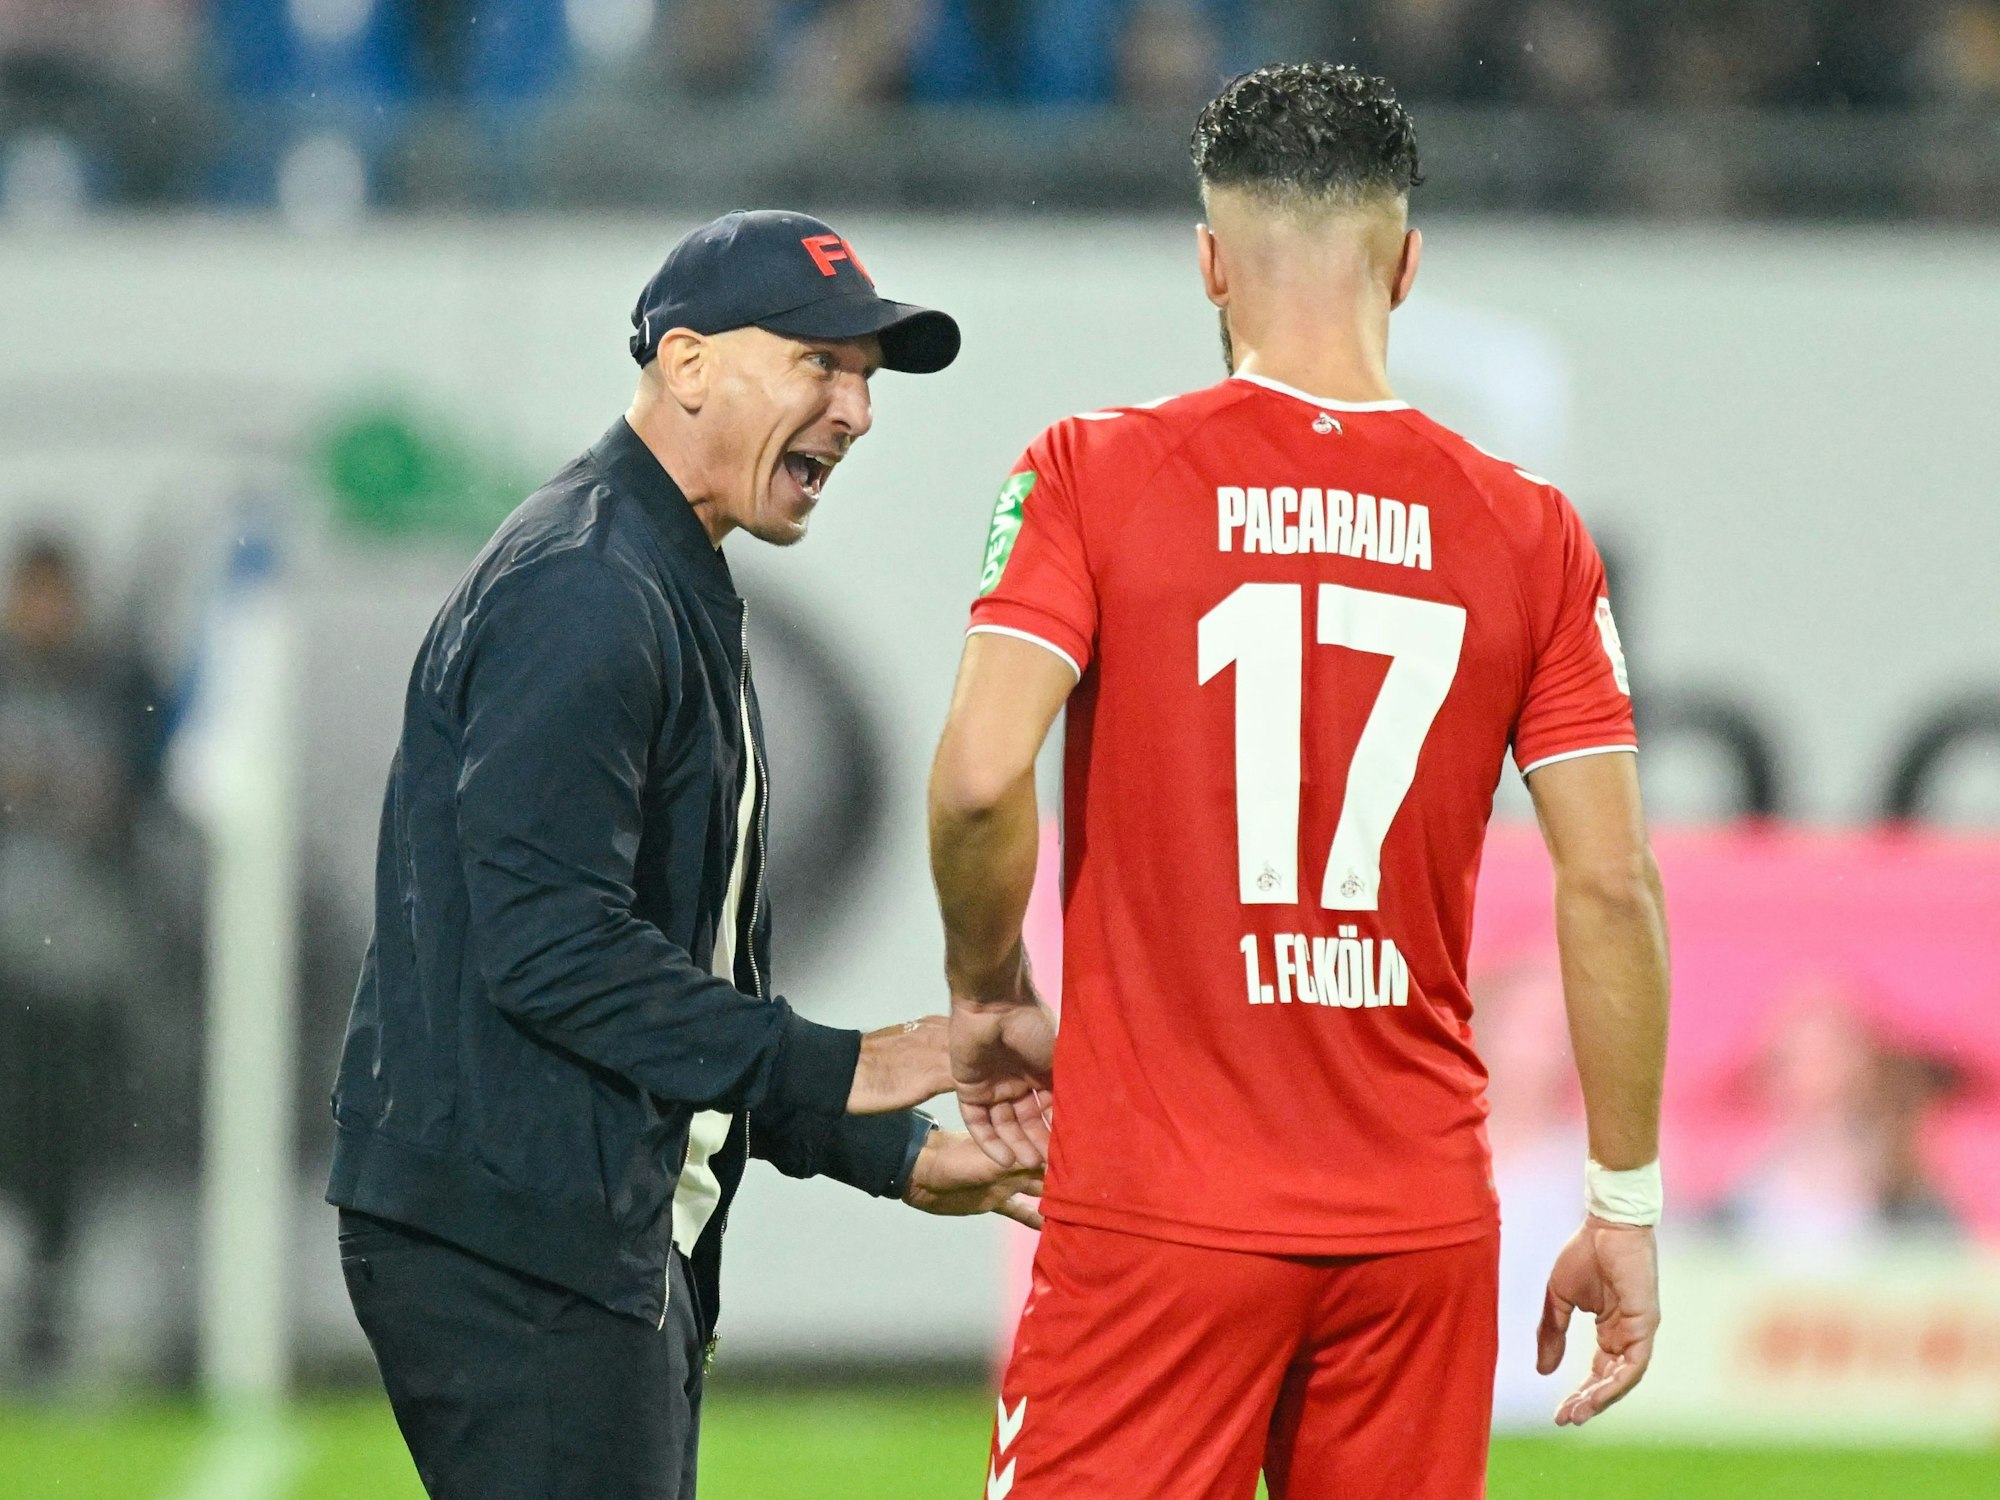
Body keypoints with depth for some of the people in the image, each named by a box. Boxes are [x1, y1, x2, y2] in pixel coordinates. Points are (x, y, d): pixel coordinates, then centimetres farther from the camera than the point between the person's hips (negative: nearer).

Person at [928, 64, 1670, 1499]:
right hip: (1425, 1219, 3)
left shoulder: (1093, 475, -3)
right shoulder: (1529, 531, 4)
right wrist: (1626, 1206, 8)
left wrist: (988, 998, 5)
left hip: (1159, 1215, -2)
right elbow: (1612, 884, 2)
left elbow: (980, 776, -14)